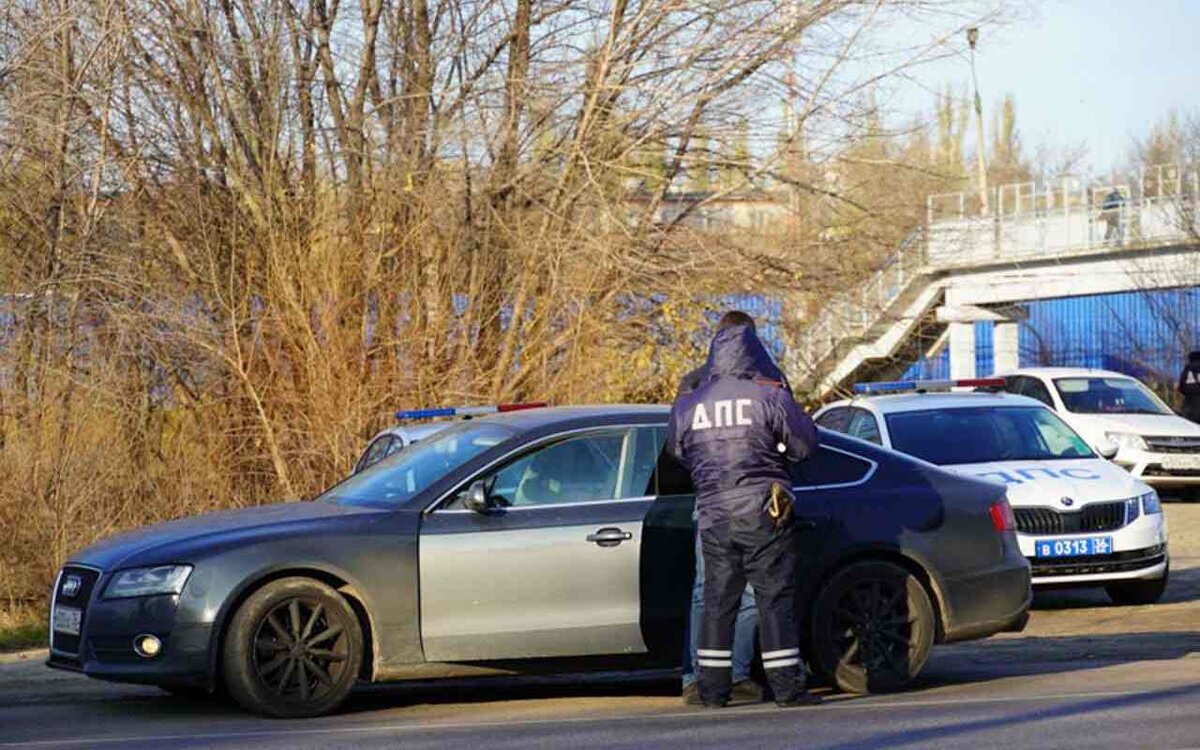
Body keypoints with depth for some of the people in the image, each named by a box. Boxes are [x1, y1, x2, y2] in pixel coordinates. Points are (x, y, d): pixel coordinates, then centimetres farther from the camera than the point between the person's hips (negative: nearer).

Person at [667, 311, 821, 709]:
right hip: (763, 512, -3)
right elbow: (806, 445, 0)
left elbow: (677, 454, 15)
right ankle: (786, 686, -1)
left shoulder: (687, 406, 4)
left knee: (717, 600, 11)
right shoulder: (770, 397, -6)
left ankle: (713, 688, 12)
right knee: (775, 598, 0)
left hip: (713, 515, 4)